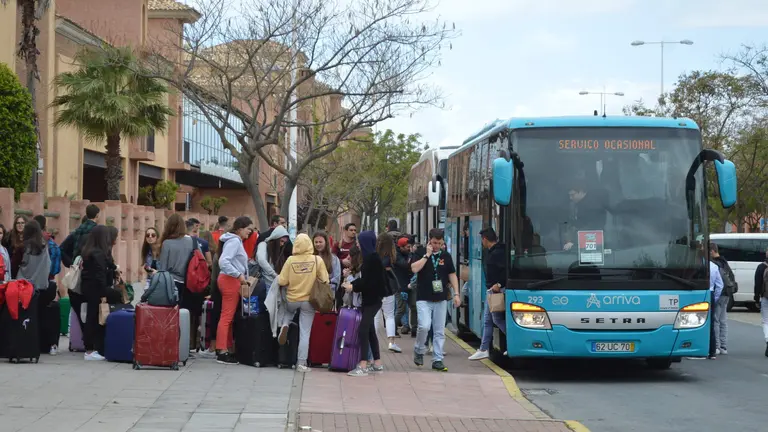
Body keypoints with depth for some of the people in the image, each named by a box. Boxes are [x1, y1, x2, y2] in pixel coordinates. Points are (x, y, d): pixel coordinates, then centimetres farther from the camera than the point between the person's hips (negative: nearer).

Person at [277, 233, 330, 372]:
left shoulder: (290, 260, -11)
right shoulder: (317, 260, -11)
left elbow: (282, 281, -10)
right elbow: (325, 281, -8)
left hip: (291, 300, 1)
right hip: (308, 301, -1)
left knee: (289, 311, 35)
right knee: (305, 333, 5)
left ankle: (285, 325, 5)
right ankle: (301, 363, 4)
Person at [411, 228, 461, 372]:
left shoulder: (446, 256, 9)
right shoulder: (420, 254, 0)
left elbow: (452, 275, 12)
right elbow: (414, 268, -17)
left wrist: (456, 294, 4)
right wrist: (427, 255, -15)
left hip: (441, 299, 3)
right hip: (424, 299, -3)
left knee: (439, 331, 3)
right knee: (424, 326, -17)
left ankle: (437, 360, 9)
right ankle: (419, 350, 8)